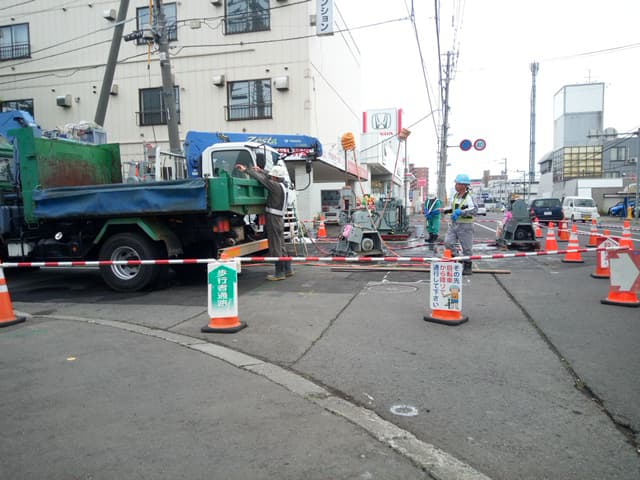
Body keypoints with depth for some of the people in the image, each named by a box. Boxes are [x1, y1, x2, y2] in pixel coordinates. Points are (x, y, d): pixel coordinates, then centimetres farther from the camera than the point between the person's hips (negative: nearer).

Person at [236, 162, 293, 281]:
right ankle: (287, 269, 22)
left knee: (275, 246, -4)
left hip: (273, 218, -9)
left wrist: (245, 169, -7)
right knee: (280, 245, 16)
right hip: (279, 218, 9)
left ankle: (279, 273, 1)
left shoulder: (276, 186, -16)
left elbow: (261, 178, -15)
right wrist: (260, 170, 32)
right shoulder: (282, 185, 9)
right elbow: (268, 177, 27)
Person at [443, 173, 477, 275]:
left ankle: (467, 267, 16)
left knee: (466, 248, 4)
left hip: (465, 226, -7)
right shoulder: (455, 196, 10)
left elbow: (473, 210, -28)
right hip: (453, 224, 7)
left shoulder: (468, 197, -14)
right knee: (448, 243, -2)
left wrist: (460, 212, -36)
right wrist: (445, 210, 11)